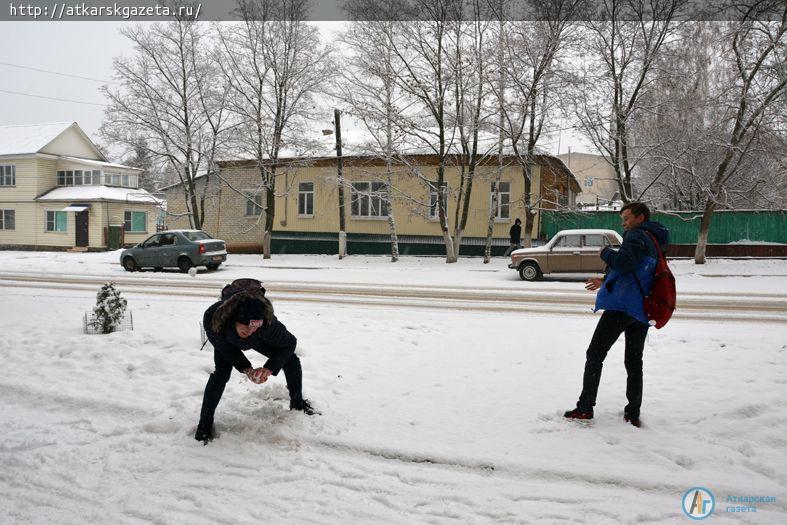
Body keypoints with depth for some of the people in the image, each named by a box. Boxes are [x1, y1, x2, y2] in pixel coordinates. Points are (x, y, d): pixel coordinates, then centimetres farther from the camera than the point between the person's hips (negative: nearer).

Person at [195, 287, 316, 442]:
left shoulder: (267, 324, -46)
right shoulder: (212, 318, -45)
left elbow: (290, 343, -27)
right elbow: (225, 348, -25)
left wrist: (269, 368, -39)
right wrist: (246, 369, -35)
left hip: (258, 341, 1)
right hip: (226, 343, -1)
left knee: (292, 361, -6)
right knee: (221, 373, -21)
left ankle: (297, 403, 22)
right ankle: (204, 424, -3)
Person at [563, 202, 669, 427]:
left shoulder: (637, 236, -7)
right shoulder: (655, 243, 22)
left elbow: (623, 262, -24)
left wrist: (606, 252, -5)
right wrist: (605, 281, 29)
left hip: (622, 306, -9)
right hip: (643, 311, 9)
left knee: (595, 354, -3)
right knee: (634, 361, 13)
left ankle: (585, 408, -3)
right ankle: (633, 413, 13)